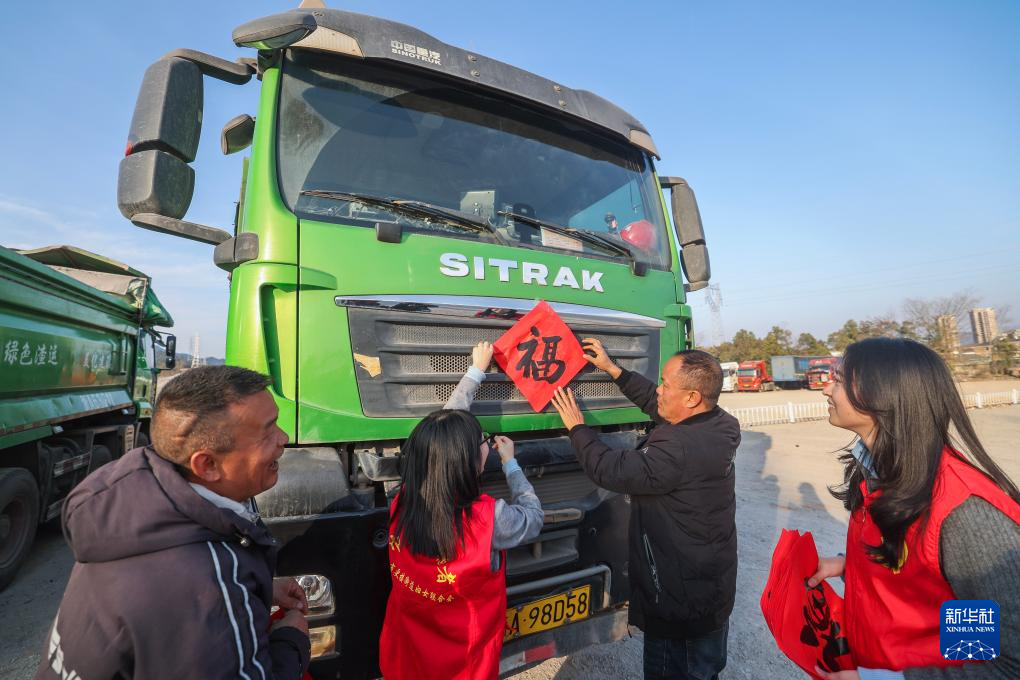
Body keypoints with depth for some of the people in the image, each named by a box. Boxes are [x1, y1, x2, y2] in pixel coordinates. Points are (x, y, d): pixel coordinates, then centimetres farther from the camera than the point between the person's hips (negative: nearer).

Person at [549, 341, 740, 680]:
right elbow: (654, 403, 5)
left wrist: (577, 427, -13)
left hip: (679, 603, -8)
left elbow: (609, 470, -28)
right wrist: (612, 368, 6)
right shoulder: (720, 424, -7)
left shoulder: (681, 449, -36)